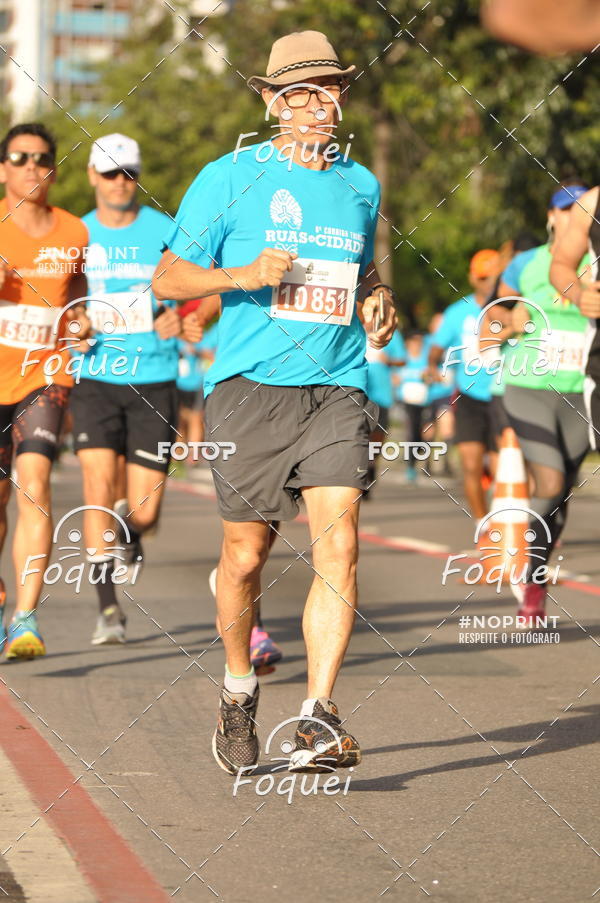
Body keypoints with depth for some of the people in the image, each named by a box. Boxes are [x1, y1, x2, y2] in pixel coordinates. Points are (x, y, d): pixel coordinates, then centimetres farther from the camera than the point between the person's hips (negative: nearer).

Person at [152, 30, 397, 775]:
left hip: (336, 390, 3)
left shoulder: (361, 184, 15)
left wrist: (377, 302, 9)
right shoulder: (230, 178, 2)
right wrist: (243, 275, -15)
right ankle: (238, 688, 28)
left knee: (338, 544, -14)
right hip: (250, 386, -2)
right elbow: (168, 277, 2)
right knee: (245, 554, 2)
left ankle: (317, 716, -16)